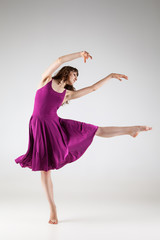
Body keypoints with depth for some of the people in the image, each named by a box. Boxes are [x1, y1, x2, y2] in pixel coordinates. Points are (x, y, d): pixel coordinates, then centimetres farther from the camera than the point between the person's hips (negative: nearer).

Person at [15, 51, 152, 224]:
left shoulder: (67, 94, 13)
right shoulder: (46, 80, 4)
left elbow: (93, 88, 17)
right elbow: (59, 60, -10)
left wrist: (110, 76, 20)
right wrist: (80, 54, -6)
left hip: (57, 125, 4)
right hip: (40, 128, -4)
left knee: (95, 131, 5)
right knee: (45, 169, -2)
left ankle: (129, 129, 23)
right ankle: (52, 208, 9)